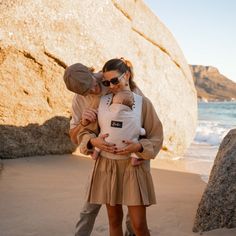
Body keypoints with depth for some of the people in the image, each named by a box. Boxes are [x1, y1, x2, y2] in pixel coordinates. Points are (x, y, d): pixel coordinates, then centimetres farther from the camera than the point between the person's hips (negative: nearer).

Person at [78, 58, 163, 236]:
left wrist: (138, 147, -19)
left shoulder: (143, 103, -4)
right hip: (107, 166, 3)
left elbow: (156, 138, -1)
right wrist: (93, 141, -15)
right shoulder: (101, 101, 2)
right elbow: (84, 131, 6)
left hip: (133, 166, -2)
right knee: (114, 220, 14)